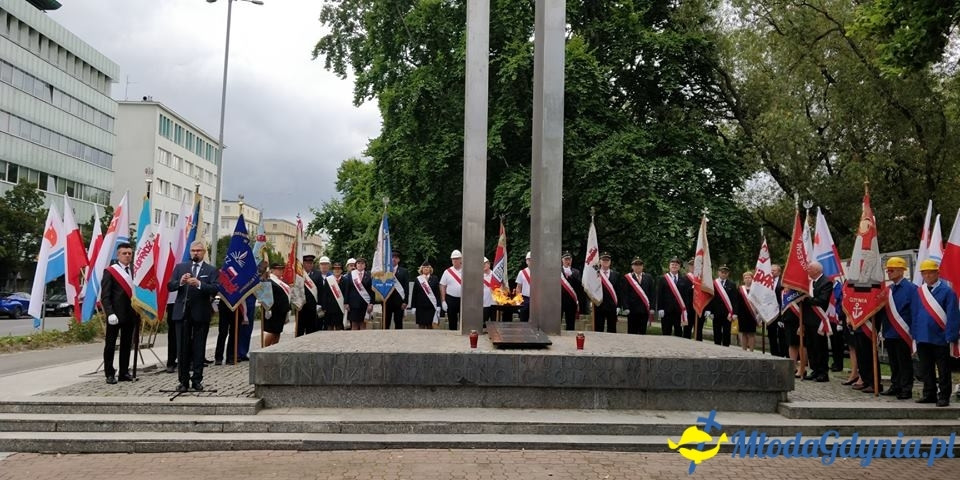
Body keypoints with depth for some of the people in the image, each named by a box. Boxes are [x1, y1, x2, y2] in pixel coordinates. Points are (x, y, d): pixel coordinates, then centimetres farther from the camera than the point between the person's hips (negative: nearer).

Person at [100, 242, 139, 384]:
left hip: (131, 314, 5)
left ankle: (124, 372, 19)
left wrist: (138, 312, 3)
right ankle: (109, 374, 11)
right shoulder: (110, 271, -3)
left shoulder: (134, 271, 10)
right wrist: (110, 313, -18)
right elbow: (105, 296, -8)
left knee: (127, 344, 11)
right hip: (115, 314, -5)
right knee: (110, 345, 4)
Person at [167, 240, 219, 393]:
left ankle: (197, 380, 12)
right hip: (182, 313, 2)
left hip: (201, 314, -2)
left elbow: (214, 290, -10)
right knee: (182, 349, 5)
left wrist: (199, 284, -25)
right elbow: (170, 286, 3)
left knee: (199, 349, 4)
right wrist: (180, 282, -17)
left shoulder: (211, 270, 3)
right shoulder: (180, 267, 11)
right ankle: (183, 380, 12)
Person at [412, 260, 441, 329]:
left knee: (429, 325, 2)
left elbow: (437, 293, 3)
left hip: (431, 305, 0)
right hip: (420, 306, 0)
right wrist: (414, 307, -1)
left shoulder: (434, 279, 5)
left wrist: (438, 306, -3)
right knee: (421, 325, 1)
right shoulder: (418, 279, 5)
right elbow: (414, 294, 4)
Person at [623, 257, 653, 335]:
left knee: (643, 332, 5)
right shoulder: (627, 277, 1)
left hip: (645, 309, 2)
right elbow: (625, 294, -3)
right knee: (632, 332, 2)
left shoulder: (648, 277, 9)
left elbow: (652, 293, 7)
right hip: (632, 309, -2)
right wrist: (626, 308, -10)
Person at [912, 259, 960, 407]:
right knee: (926, 369, 13)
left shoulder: (947, 291, -7)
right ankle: (929, 394, 23)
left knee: (943, 370, 4)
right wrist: (914, 333, 7)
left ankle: (944, 396, 11)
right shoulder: (919, 292, 8)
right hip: (922, 338, 5)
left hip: (940, 338, -5)